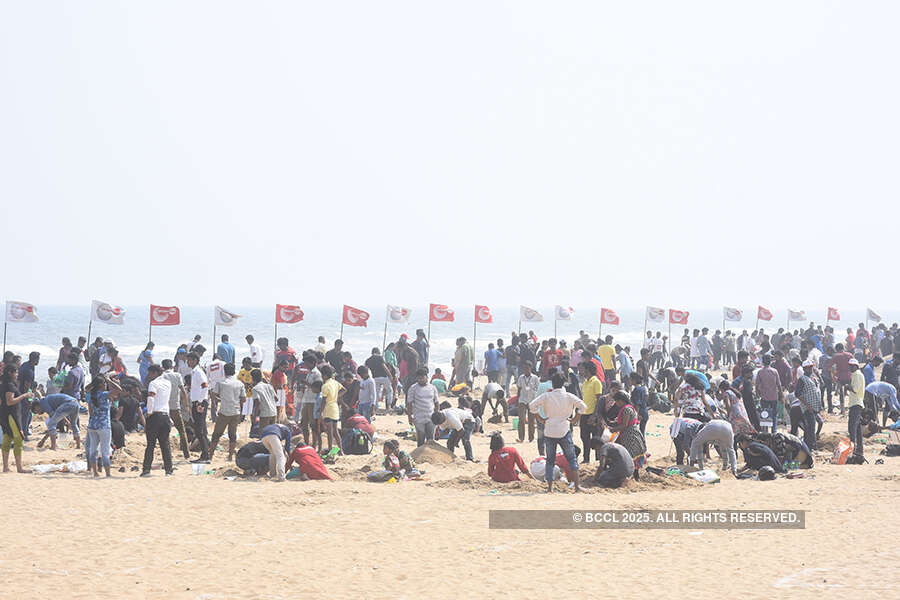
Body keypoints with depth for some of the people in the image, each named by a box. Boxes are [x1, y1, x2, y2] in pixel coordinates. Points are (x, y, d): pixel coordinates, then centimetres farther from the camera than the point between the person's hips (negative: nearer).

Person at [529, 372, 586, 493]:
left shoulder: (546, 396, -3)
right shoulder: (569, 396, -2)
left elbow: (532, 406, -10)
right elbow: (583, 407, -7)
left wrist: (540, 418, -1)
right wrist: (574, 419, 2)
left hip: (549, 432, 0)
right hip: (564, 432, 0)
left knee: (550, 460, 10)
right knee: (572, 458, 10)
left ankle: (549, 487, 2)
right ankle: (577, 485, 1)